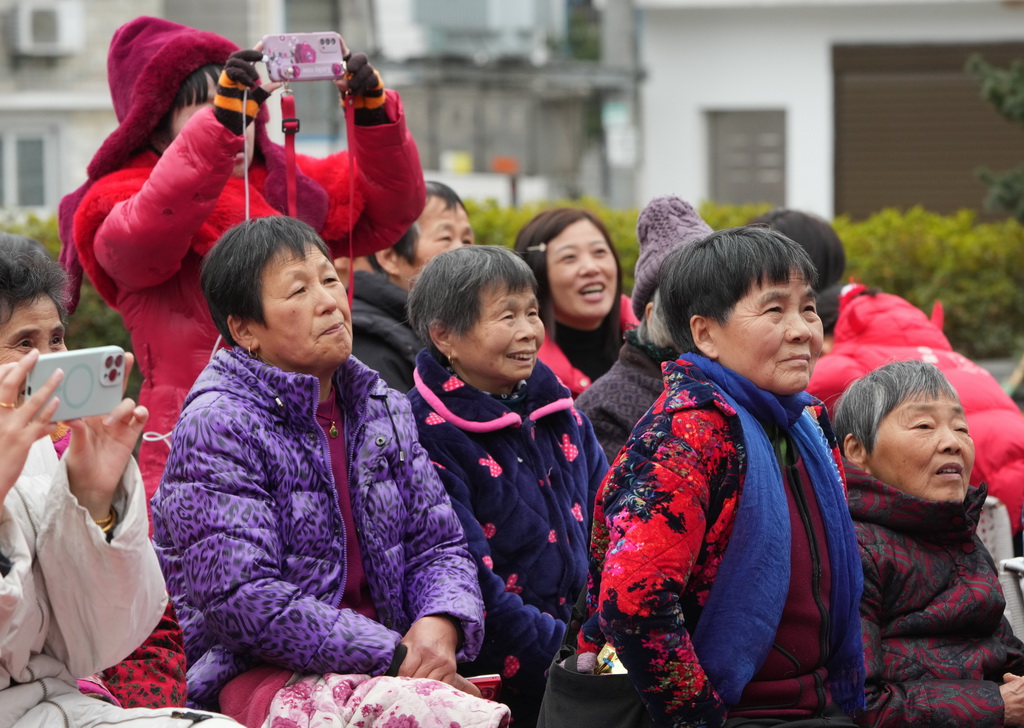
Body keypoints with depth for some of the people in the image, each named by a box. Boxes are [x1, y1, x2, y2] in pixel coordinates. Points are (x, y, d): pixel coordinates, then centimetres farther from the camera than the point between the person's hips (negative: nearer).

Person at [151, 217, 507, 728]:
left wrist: (440, 624, -7)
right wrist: (393, 655, -16)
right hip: (256, 679, -6)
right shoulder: (217, 427, -7)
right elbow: (243, 600, -15)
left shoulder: (384, 411, 16)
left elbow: (437, 542, 18)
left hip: (389, 662, 7)